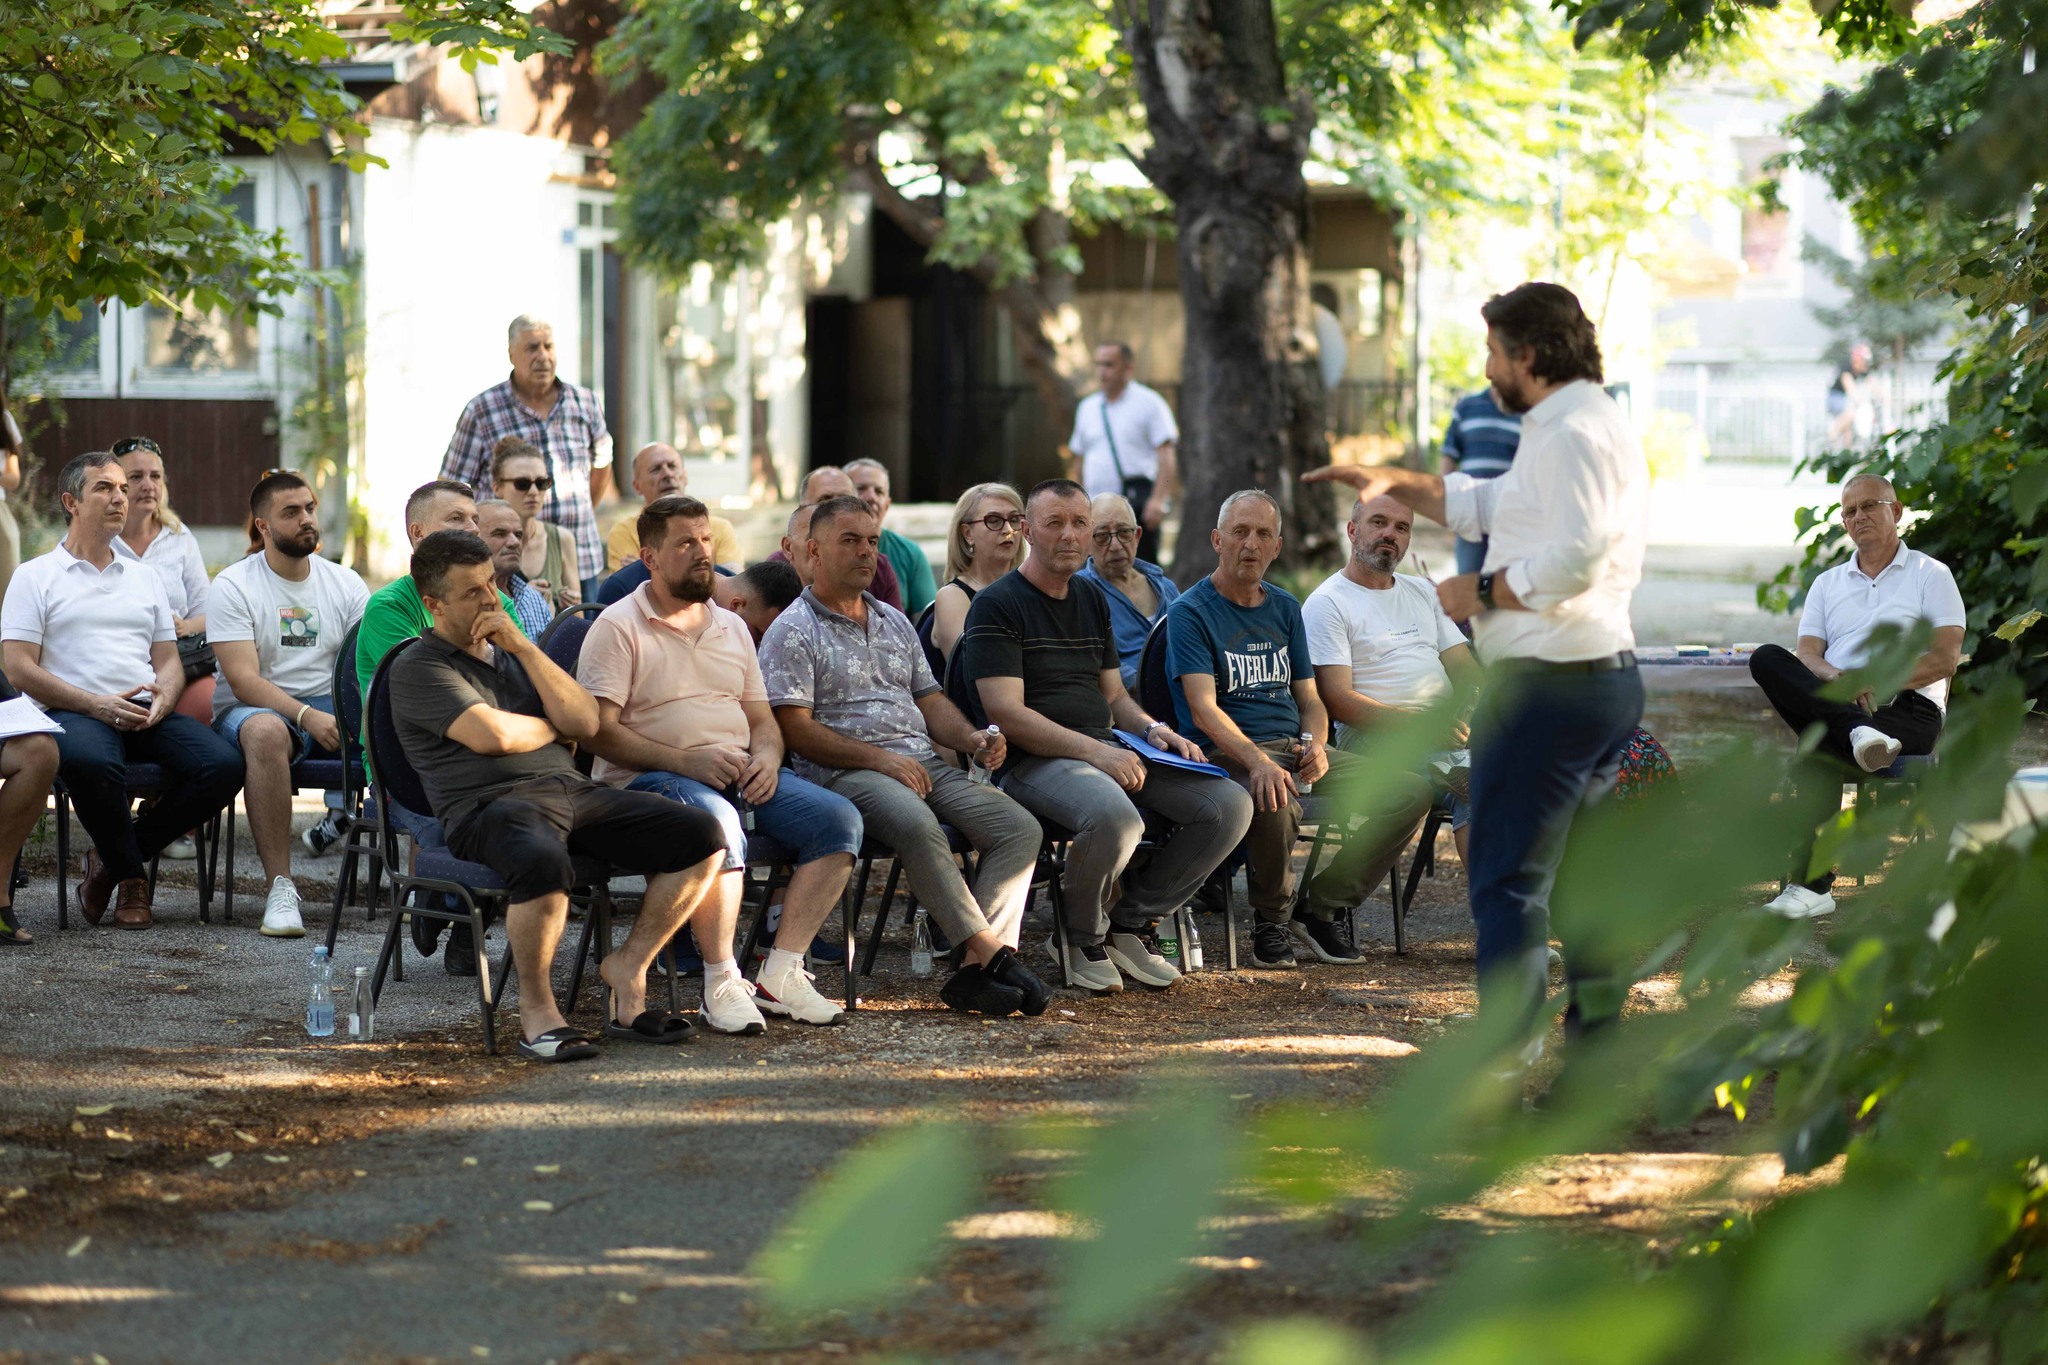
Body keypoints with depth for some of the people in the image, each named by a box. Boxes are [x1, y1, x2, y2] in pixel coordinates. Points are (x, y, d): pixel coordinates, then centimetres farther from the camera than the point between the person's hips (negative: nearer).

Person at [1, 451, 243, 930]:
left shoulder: (145, 578, 25)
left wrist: (163, 698, -5)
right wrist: (98, 705, -14)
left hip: (148, 713, 5)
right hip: (74, 712, -5)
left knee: (223, 765, -24)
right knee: (92, 763, -41)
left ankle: (112, 858, -5)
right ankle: (131, 875, -12)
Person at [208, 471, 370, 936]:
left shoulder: (346, 584, 10)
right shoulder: (234, 585, -3)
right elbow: (244, 680, -13)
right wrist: (308, 717, -27)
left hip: (330, 710, 4)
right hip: (253, 708, -4)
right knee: (266, 731, -40)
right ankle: (279, 887, -38)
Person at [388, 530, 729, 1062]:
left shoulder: (512, 653, 26)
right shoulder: (418, 668, 3)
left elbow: (586, 723, 12)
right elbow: (493, 734, -13)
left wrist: (524, 649, 3)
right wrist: (554, 729, 8)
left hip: (573, 791, 7)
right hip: (490, 804, -7)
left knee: (702, 838, -10)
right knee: (544, 864, -41)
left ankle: (627, 967, 2)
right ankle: (536, 1008, -20)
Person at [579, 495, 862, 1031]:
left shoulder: (731, 627, 21)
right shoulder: (619, 627, -1)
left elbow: (762, 718, 22)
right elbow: (599, 730, -10)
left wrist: (765, 757, -3)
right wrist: (684, 761, -21)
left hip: (741, 775, 7)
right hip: (647, 778, -6)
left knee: (838, 819, -17)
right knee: (718, 822, -39)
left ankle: (782, 973, -16)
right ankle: (721, 983, -29)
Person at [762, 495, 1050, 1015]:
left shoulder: (895, 623, 25)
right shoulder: (793, 631, 2)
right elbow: (795, 728, -8)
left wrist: (969, 737, 2)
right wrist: (879, 758, -17)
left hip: (923, 761, 7)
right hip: (845, 772, -7)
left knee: (1019, 827, -16)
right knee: (918, 825, -38)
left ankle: (973, 972, -27)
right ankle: (991, 952, -33)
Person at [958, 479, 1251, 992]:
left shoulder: (1092, 599, 20)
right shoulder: (997, 605, -5)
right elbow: (1007, 714, -14)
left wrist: (1151, 729, 3)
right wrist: (1094, 751, -22)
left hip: (1106, 751, 8)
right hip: (1034, 759, -8)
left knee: (1231, 804, -10)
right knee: (1114, 816, -39)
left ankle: (1131, 923, 3)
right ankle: (1082, 938, -9)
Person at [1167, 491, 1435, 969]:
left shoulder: (1285, 608, 17)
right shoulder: (1191, 612, -4)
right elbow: (1204, 709, -16)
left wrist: (1314, 743, -5)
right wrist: (1258, 761, -32)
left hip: (1295, 749, 7)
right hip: (1227, 752, -7)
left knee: (1410, 793, -9)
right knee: (1275, 803, -41)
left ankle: (1324, 909, -1)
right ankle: (1272, 918, -11)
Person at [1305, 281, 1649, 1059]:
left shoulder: (1572, 433, -15)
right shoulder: (1591, 425, 20)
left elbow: (1574, 559, -26)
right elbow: (1488, 505, 31)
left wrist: (1482, 592, -14)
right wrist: (1394, 484, 26)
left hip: (1547, 682, -11)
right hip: (1606, 674, 11)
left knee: (1508, 871, -7)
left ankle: (1506, 1043, -8)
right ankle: (1598, 1030, 20)